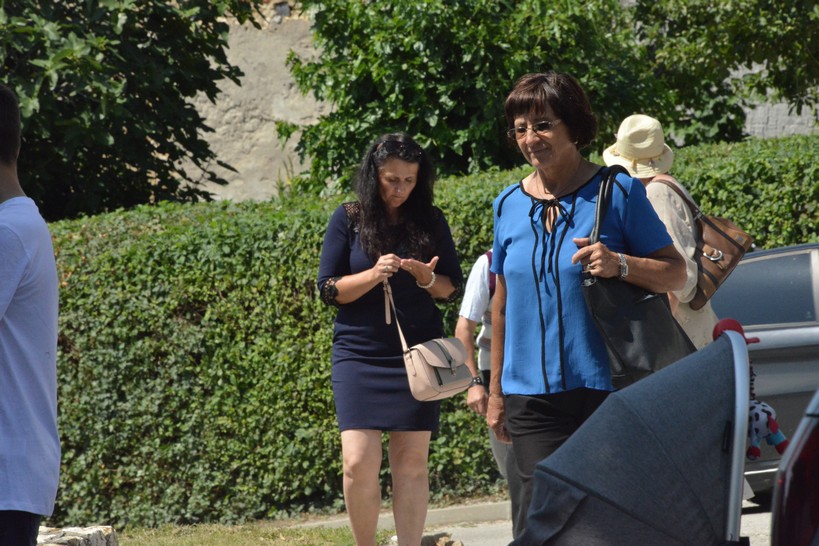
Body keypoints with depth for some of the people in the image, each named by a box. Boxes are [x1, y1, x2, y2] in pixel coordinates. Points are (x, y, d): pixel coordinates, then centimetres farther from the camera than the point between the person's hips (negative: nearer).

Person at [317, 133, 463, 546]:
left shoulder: (430, 221, 5)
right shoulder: (349, 219, 0)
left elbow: (452, 287, 7)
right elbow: (329, 289, -2)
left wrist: (426, 279, -15)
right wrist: (373, 274, -19)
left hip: (416, 354, 1)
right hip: (360, 355, -1)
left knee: (411, 463, -2)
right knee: (359, 464, -11)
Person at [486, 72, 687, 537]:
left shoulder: (618, 192, -1)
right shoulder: (510, 205, 10)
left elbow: (676, 273, -2)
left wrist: (620, 264, -21)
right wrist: (496, 390, 18)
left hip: (605, 389, -3)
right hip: (531, 394, 3)